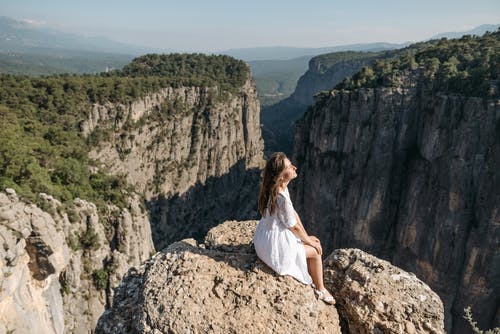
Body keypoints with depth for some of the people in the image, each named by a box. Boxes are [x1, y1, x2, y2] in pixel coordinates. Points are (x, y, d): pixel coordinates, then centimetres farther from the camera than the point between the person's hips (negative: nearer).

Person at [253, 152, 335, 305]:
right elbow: (294, 226, -20)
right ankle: (320, 290, 28)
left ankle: (311, 280, 34)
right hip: (275, 246, -9)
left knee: (315, 241, 17)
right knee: (315, 251, 6)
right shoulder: (281, 198, -32)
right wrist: (308, 241, -2)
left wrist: (307, 237, 7)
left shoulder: (282, 188, -3)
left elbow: (294, 213, 5)